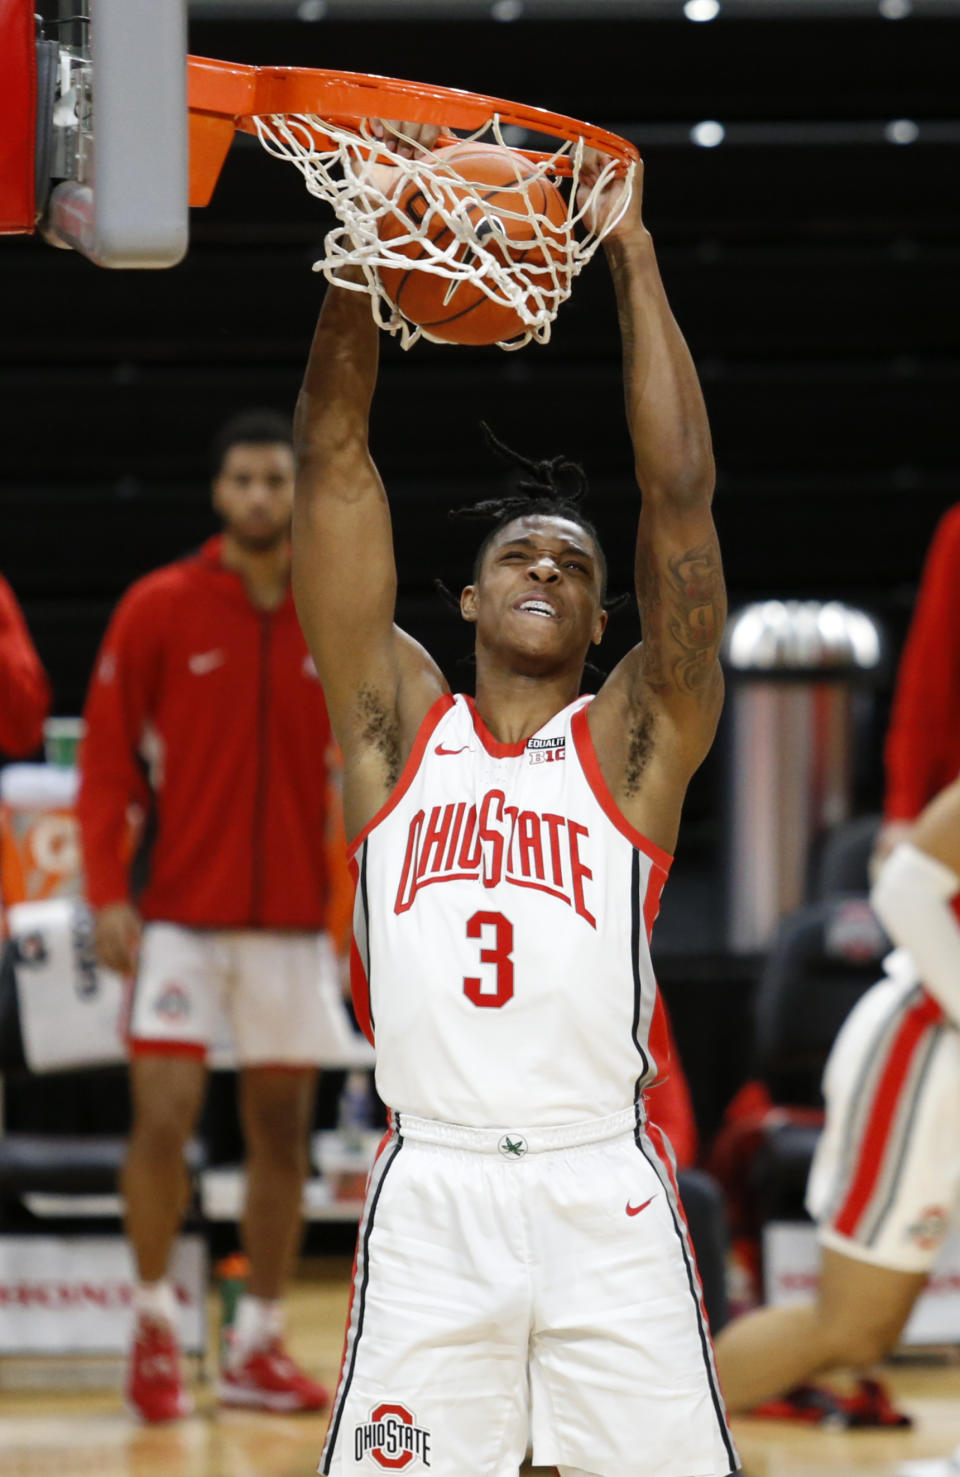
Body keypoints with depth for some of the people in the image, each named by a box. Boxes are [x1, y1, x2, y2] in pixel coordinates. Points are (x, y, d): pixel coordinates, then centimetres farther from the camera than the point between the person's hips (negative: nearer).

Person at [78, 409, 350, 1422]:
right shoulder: (158, 609, -3)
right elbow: (107, 760, -3)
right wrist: (108, 894, -11)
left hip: (294, 920, 3)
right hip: (181, 913, -2)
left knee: (281, 1129, 6)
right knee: (163, 1118, -8)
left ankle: (257, 1348, 14)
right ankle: (155, 1324, 11)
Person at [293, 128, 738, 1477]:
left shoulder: (635, 741, 9)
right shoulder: (396, 723, 12)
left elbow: (679, 496, 0)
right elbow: (332, 458, 7)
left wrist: (632, 258, -2)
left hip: (606, 1200, 0)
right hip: (430, 1199, 1)